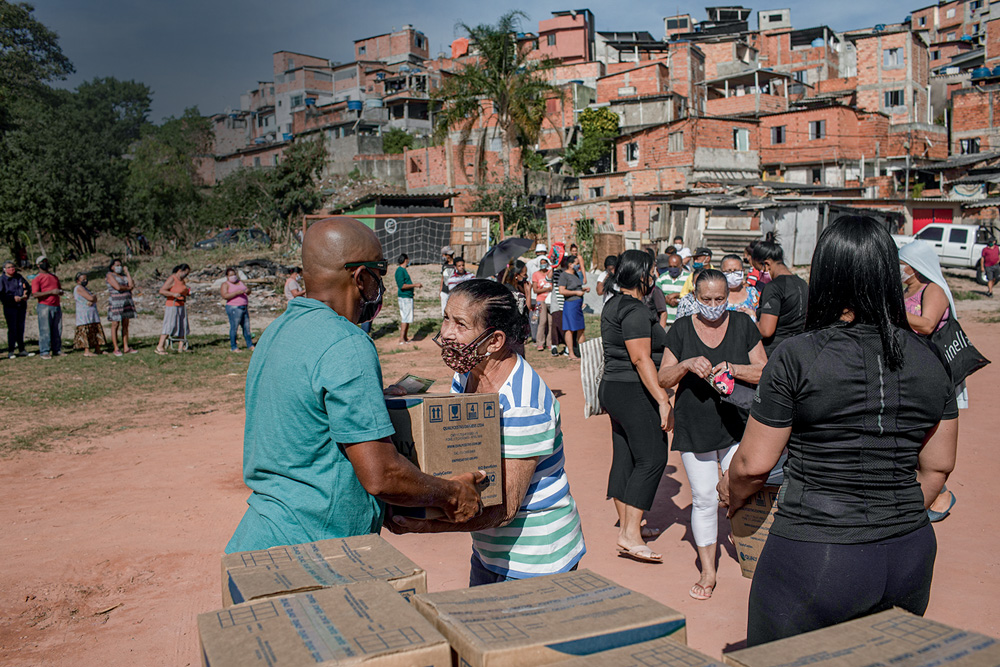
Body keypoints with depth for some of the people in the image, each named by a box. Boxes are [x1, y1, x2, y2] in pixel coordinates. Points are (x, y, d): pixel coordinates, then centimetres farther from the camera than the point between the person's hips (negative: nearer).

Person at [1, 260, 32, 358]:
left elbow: (28, 287, 17)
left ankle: (21, 350, 18)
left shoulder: (19, 277, 10)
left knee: (21, 328, 10)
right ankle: (10, 351, 1)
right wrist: (13, 298, -19)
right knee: (12, 329, -6)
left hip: (22, 306, 5)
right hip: (10, 307, -5)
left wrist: (26, 294, -3)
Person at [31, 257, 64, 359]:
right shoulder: (36, 278, -2)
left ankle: (57, 350, 12)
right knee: (45, 330, -6)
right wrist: (51, 292, -19)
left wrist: (60, 291, 2)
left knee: (57, 330, 6)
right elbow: (35, 294, -12)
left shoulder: (54, 276, 19)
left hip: (56, 306, 6)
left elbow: (60, 289, 27)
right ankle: (45, 352, -4)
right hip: (44, 306, -6)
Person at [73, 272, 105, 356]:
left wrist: (92, 301, -14)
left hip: (92, 314, 9)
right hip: (84, 314, -9)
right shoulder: (79, 288, -9)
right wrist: (93, 295, 4)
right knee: (86, 331, -10)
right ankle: (86, 351, -11)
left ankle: (97, 350, 9)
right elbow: (90, 298, -18)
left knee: (96, 330, 6)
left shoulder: (84, 288, 20)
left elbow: (95, 299, 8)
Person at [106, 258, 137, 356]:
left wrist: (127, 272, 3)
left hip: (127, 303, 6)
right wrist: (128, 288, -1)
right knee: (115, 325, -4)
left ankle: (126, 348, 8)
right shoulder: (109, 275, -4)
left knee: (125, 325, 6)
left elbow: (131, 285, 0)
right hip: (116, 303, -6)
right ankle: (116, 349, 0)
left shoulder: (124, 275, 16)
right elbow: (118, 287, -18)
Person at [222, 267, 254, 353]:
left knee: (247, 327, 8)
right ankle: (233, 347, 3)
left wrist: (247, 290, -5)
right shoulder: (225, 284, -1)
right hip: (234, 308, -6)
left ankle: (250, 345, 16)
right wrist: (237, 292, -24)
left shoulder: (240, 282, 17)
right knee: (234, 327, -5)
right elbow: (225, 296, -16)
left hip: (244, 307, 6)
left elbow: (248, 292, 20)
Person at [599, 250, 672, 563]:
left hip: (612, 386, 10)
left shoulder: (613, 305, 14)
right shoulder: (636, 311, -17)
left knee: (624, 457, 14)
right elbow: (641, 359, -22)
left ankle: (626, 524, 24)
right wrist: (663, 399, -22)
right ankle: (630, 535, -8)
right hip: (635, 393, -10)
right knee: (651, 458, -7)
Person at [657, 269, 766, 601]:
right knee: (704, 499, 5)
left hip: (737, 424, 0)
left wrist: (734, 369, -18)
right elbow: (663, 379, 1)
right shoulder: (681, 329, 2)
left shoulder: (743, 325, 2)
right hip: (694, 428, 0)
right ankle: (707, 571, 19)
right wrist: (687, 365, -19)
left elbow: (763, 372, 0)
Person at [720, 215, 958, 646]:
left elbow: (754, 464, -9)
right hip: (909, 557, 5)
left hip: (815, 559, -5)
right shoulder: (931, 360, 1)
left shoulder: (797, 357, -14)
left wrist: (732, 494, 12)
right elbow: (937, 466, 10)